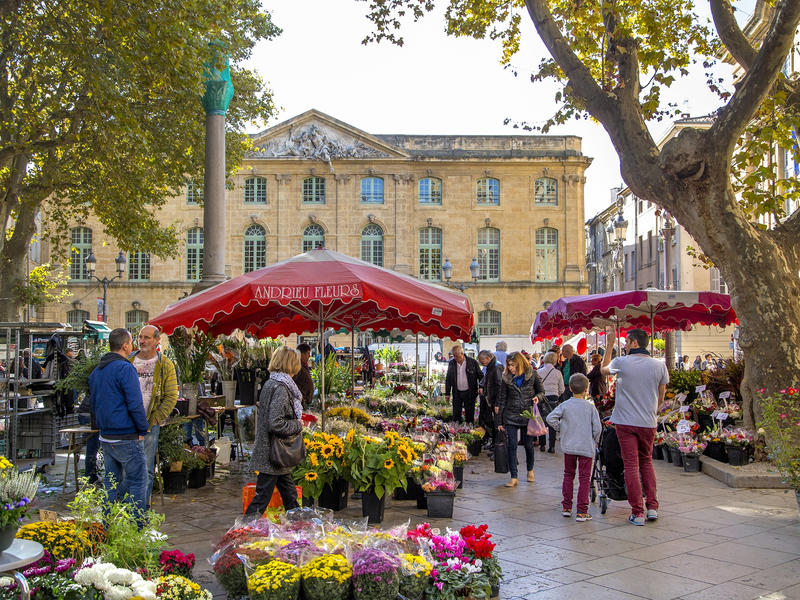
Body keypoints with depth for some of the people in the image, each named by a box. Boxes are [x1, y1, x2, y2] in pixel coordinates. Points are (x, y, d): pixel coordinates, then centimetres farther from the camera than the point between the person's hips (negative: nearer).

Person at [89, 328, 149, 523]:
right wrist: (143, 429, -9)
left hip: (106, 437, 9)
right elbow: (135, 404, -18)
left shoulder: (96, 371, 15)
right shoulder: (125, 368, -14)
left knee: (111, 483, 15)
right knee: (137, 481, -1)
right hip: (126, 437, -8)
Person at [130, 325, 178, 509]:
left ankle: (143, 507, 11)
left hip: (150, 424, -2)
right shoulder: (128, 361, 8)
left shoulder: (165, 365, 0)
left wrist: (154, 420, -9)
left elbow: (171, 397, -1)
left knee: (146, 468, 2)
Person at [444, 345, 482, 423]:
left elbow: (480, 376, 0)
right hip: (457, 393, 2)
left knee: (470, 414, 6)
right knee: (456, 414, 6)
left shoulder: (472, 362, -7)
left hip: (469, 393, -2)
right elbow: (448, 379, 9)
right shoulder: (452, 363, 2)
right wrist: (447, 393, 7)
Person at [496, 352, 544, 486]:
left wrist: (537, 397, -15)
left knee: (528, 444, 10)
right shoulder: (506, 378, 0)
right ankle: (514, 478, 0)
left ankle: (530, 470, 36)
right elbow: (502, 399, 6)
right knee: (511, 446, -5)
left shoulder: (532, 375, -4)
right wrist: (500, 421, 6)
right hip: (511, 416, 1)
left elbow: (541, 391, 10)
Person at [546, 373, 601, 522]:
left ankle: (566, 507, 21)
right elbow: (597, 428, -7)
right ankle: (581, 512, 1)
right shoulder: (590, 406, -6)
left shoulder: (565, 405, -3)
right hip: (586, 447, -2)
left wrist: (560, 428, 4)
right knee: (584, 478, 2)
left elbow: (550, 418, -11)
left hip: (568, 446, 2)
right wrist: (595, 442, 10)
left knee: (568, 475, 16)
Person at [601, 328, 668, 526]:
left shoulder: (621, 363, -8)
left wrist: (609, 345, 20)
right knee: (646, 462, 19)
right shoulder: (660, 365, 0)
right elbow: (661, 398, 8)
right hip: (649, 423, 3)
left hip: (626, 422, -3)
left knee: (631, 466, 1)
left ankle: (637, 513, 1)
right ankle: (652, 507, 14)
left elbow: (603, 369, 15)